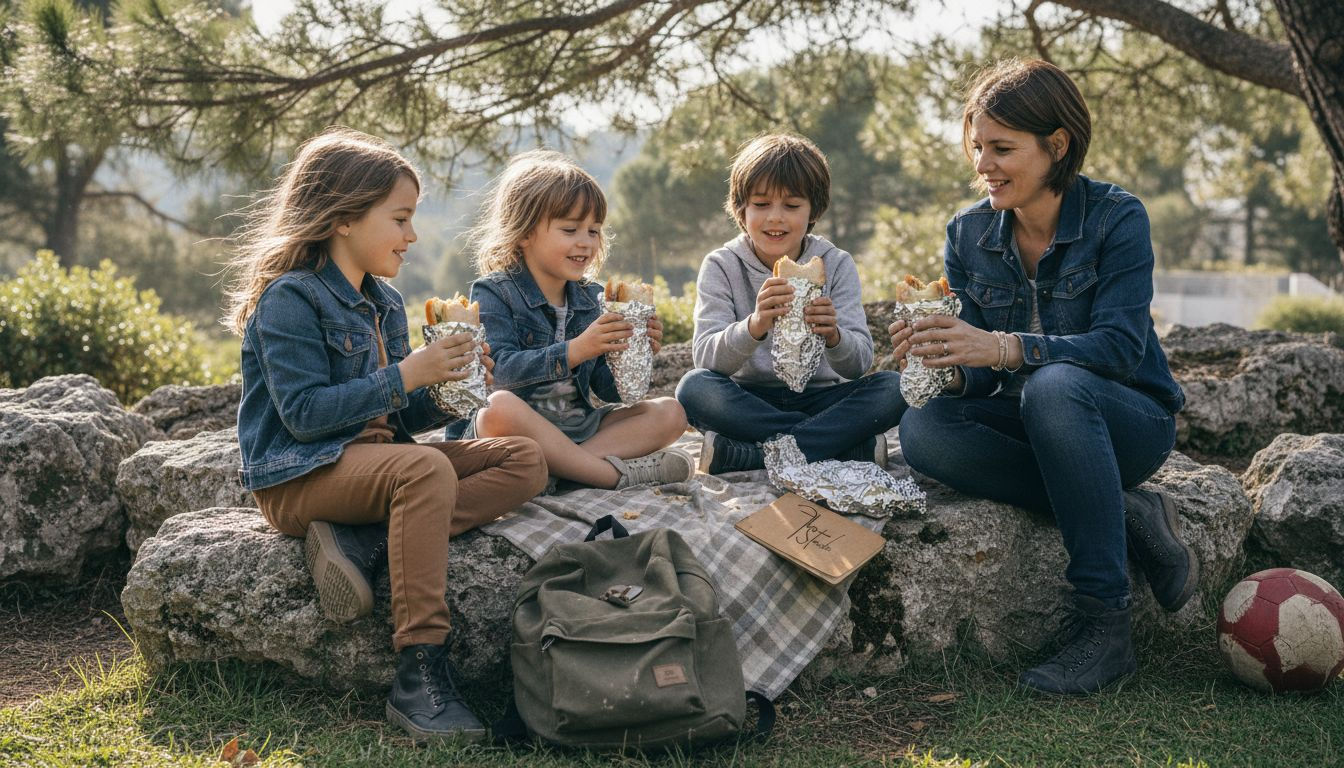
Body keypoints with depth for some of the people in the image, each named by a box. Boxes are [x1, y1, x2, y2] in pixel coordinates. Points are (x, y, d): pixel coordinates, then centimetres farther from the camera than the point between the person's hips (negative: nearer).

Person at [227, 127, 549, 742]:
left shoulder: (384, 302, 15)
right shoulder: (289, 298, -10)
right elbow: (304, 413, -19)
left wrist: (443, 392, -4)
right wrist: (406, 375, -19)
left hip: (372, 456, 8)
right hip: (296, 477, -8)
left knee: (524, 461, -7)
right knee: (425, 468, -37)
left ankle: (362, 541, -23)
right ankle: (419, 676, -36)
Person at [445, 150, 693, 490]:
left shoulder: (589, 298, 11)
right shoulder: (493, 293, -6)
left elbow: (608, 389, 9)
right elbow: (501, 370, -22)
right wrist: (576, 350, -30)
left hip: (577, 429, 6)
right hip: (519, 428, -6)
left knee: (670, 413, -7)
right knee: (500, 407, -38)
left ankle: (561, 466, -27)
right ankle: (619, 473, -32)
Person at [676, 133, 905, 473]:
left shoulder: (836, 264, 1)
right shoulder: (722, 267, -2)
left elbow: (857, 365, -10)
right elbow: (705, 358, -16)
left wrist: (833, 336, -34)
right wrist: (755, 326, -37)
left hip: (819, 399, 1)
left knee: (894, 388, -24)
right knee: (694, 387, -31)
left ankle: (735, 454, -29)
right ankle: (855, 447, -28)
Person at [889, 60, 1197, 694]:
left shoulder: (1116, 218, -12)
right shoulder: (968, 233, 1)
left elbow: (1121, 347, -23)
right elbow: (975, 373, -1)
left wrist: (1005, 349, -38)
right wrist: (939, 361, -26)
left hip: (1129, 421, -4)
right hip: (1028, 424, 4)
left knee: (1054, 385, -39)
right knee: (922, 430, -27)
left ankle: (1103, 625, -32)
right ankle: (1129, 516, -20)